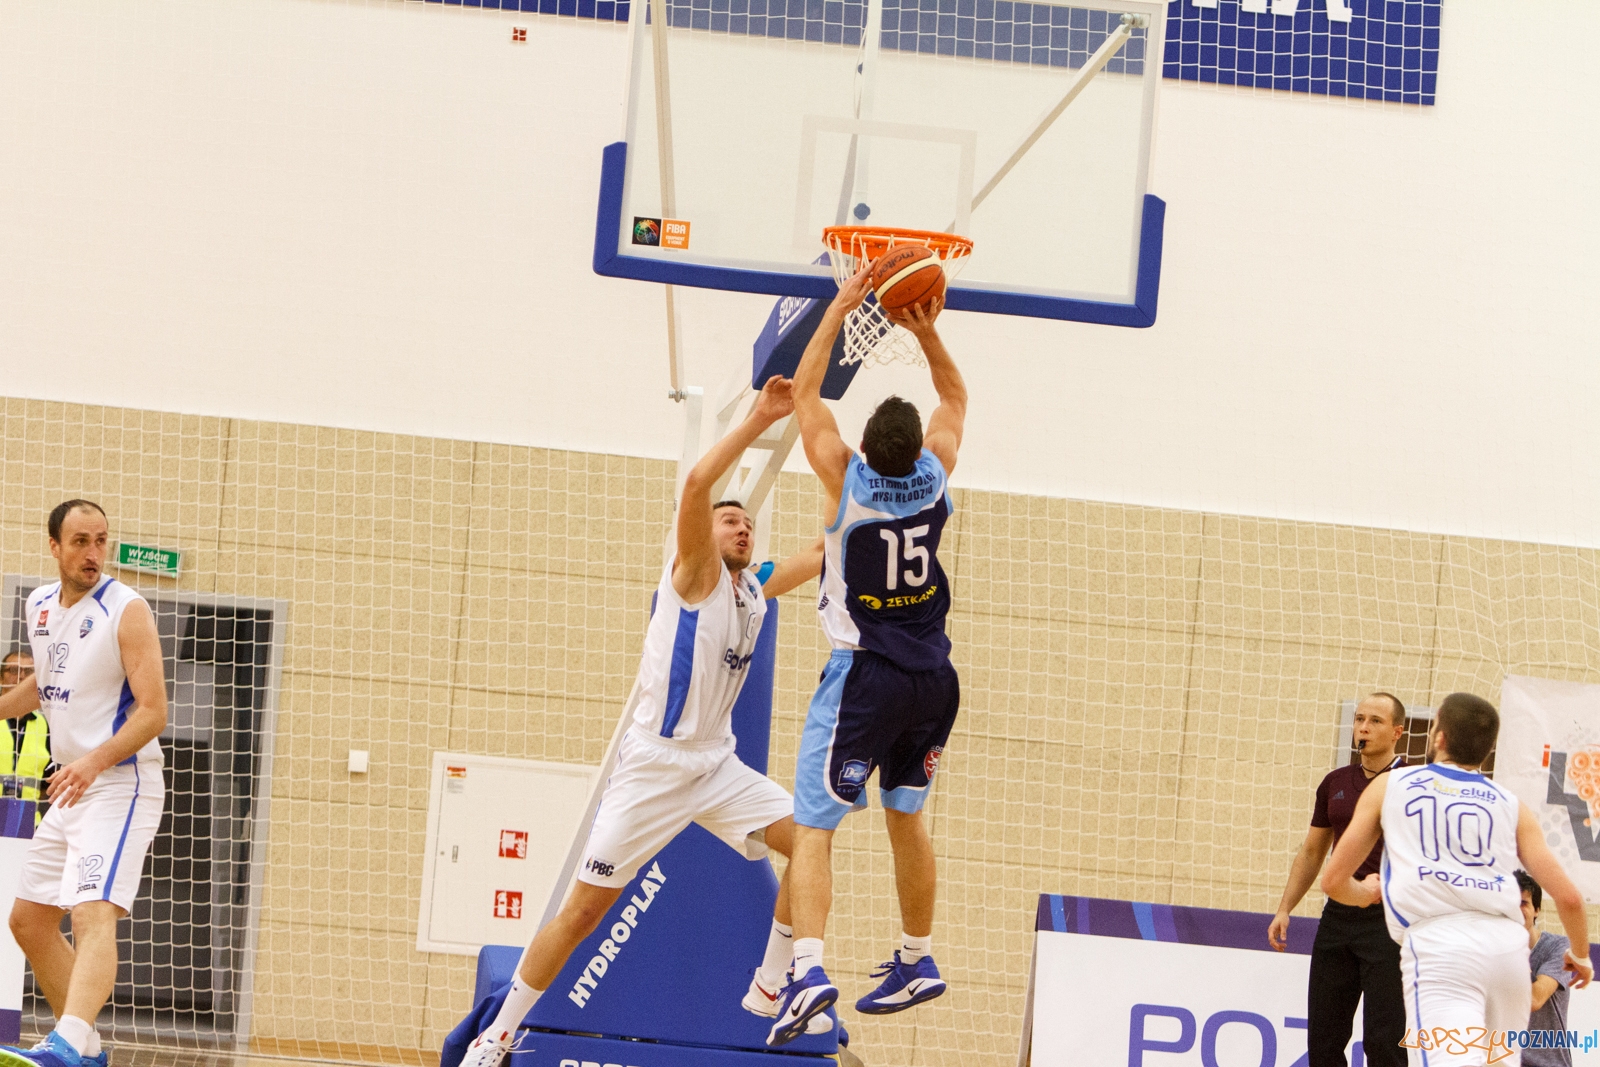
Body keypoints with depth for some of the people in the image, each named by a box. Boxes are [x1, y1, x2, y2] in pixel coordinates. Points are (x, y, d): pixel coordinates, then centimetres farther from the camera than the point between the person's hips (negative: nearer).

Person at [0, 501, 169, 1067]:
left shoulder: (126, 610, -12)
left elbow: (153, 711, -18)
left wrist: (95, 762, -31)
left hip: (120, 787, -9)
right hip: (71, 790, 9)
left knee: (93, 915, -26)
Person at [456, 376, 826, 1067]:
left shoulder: (756, 587, 11)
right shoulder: (696, 572, -8)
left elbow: (825, 551, 22)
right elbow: (696, 484, -25)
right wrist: (758, 420, -27)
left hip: (716, 764, 6)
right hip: (654, 765, -6)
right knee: (585, 908, -6)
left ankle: (770, 988, 0)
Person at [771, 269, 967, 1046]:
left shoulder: (846, 480, -14)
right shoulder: (934, 476, -5)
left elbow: (805, 391, -2)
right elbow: (955, 398, 15)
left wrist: (841, 307, -1)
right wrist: (927, 333, 2)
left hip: (866, 675, -5)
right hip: (932, 675, 5)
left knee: (813, 827, -6)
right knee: (906, 817, 21)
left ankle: (808, 967, -24)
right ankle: (916, 961, 30)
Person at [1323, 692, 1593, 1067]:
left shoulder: (1389, 786, 17)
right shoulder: (1512, 807, 19)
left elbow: (1334, 881, 20)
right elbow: (1569, 897, 13)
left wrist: (1365, 893, 44)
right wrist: (1580, 955, 33)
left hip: (1437, 943, -3)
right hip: (1507, 942, 3)